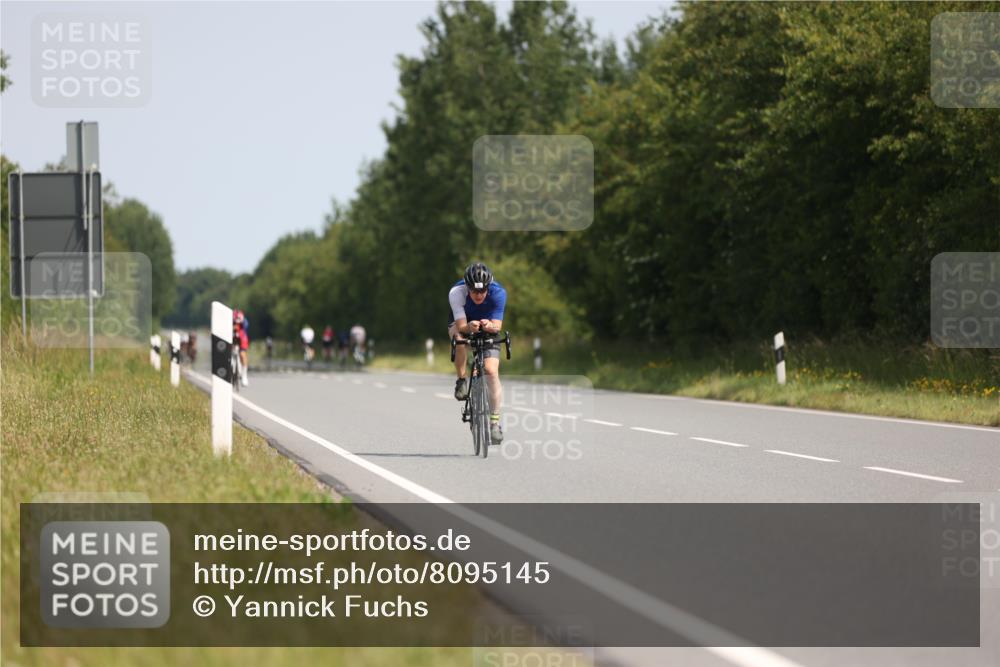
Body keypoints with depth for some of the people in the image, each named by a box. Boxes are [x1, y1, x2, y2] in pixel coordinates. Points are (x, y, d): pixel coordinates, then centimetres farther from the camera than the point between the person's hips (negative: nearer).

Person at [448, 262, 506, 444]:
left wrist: (489, 326, -55)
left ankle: (495, 420, -8)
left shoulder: (498, 292, -31)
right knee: (459, 337, -37)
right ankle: (462, 380, -15)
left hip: (488, 328, 0)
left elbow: (497, 326, -33)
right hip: (462, 323, 0)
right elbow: (461, 326, -35)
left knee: (491, 370, -18)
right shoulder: (456, 292, -32)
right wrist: (469, 327, -57)